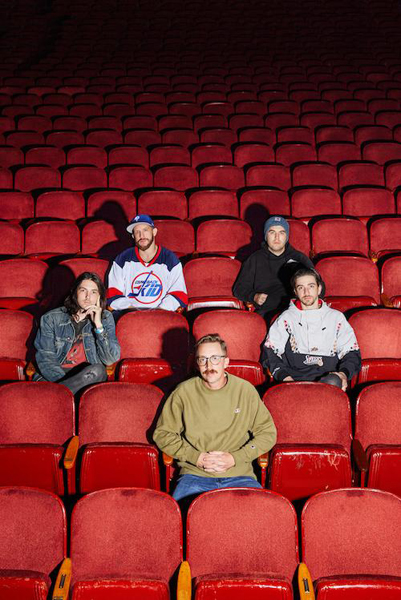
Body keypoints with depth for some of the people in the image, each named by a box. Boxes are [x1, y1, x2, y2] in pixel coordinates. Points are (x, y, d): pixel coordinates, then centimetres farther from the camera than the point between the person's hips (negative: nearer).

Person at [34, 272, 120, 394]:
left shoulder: (105, 318, 5)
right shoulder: (51, 318, 1)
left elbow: (111, 360, -4)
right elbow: (45, 360, -2)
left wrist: (98, 324, -12)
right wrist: (71, 384, -18)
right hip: (53, 377, -3)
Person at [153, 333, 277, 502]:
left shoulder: (245, 390, 5)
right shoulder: (183, 392, 4)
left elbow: (268, 433, 9)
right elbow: (162, 434, 8)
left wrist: (235, 458, -5)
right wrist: (196, 457, -6)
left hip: (239, 475, 1)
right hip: (194, 475, -1)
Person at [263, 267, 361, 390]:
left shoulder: (336, 317, 21)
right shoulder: (286, 319, 20)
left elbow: (351, 353, 17)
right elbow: (270, 352, 11)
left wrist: (344, 373, -6)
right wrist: (284, 376, -8)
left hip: (327, 376, 1)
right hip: (294, 378, -1)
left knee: (333, 382, -36)